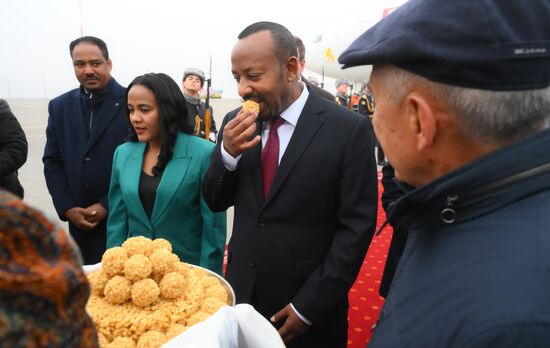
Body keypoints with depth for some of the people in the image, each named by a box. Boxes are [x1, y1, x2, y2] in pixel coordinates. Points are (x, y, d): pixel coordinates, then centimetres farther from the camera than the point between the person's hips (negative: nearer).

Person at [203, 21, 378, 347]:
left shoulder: (348, 128, -14)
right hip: (242, 295, 4)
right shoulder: (236, 122, -1)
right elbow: (215, 202, 4)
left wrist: (309, 305, -13)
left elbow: (357, 225, -12)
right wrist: (227, 153, -15)